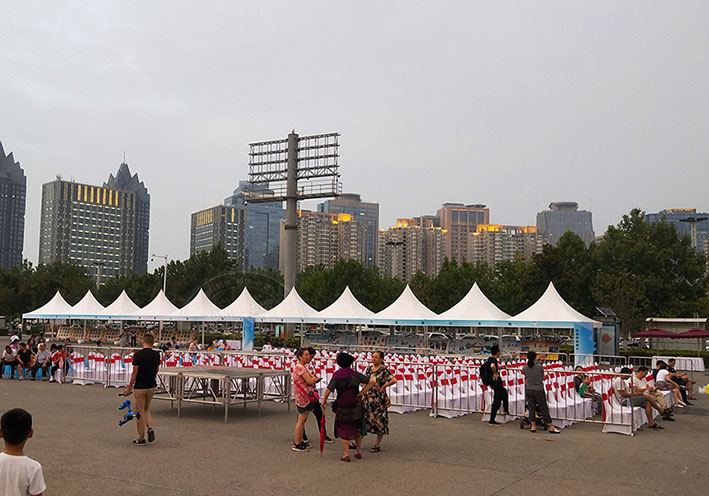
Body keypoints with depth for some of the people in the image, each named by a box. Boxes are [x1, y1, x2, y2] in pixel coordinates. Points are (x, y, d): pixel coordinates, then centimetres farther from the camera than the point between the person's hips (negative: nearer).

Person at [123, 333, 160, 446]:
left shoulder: (138, 354, -16)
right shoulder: (156, 354, 0)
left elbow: (135, 373, -15)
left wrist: (129, 387, -5)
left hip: (140, 387, -5)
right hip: (152, 386, 5)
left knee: (140, 412, 6)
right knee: (146, 408, 23)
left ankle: (141, 439, 12)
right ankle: (150, 428, 2)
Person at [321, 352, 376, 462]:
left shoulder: (336, 375, -8)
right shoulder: (355, 374, -5)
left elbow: (328, 390, -12)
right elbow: (372, 381, -10)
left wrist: (324, 400, 3)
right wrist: (362, 392, -4)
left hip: (342, 407, -2)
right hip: (356, 407, 2)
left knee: (344, 430, 9)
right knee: (357, 429, 19)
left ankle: (346, 454, 7)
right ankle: (358, 451, 26)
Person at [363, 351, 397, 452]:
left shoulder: (384, 370, -9)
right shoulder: (369, 368, 9)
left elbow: (394, 380, -19)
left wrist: (383, 386, -11)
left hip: (379, 399, -6)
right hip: (367, 397, 6)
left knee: (379, 421, 1)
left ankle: (377, 445, 9)